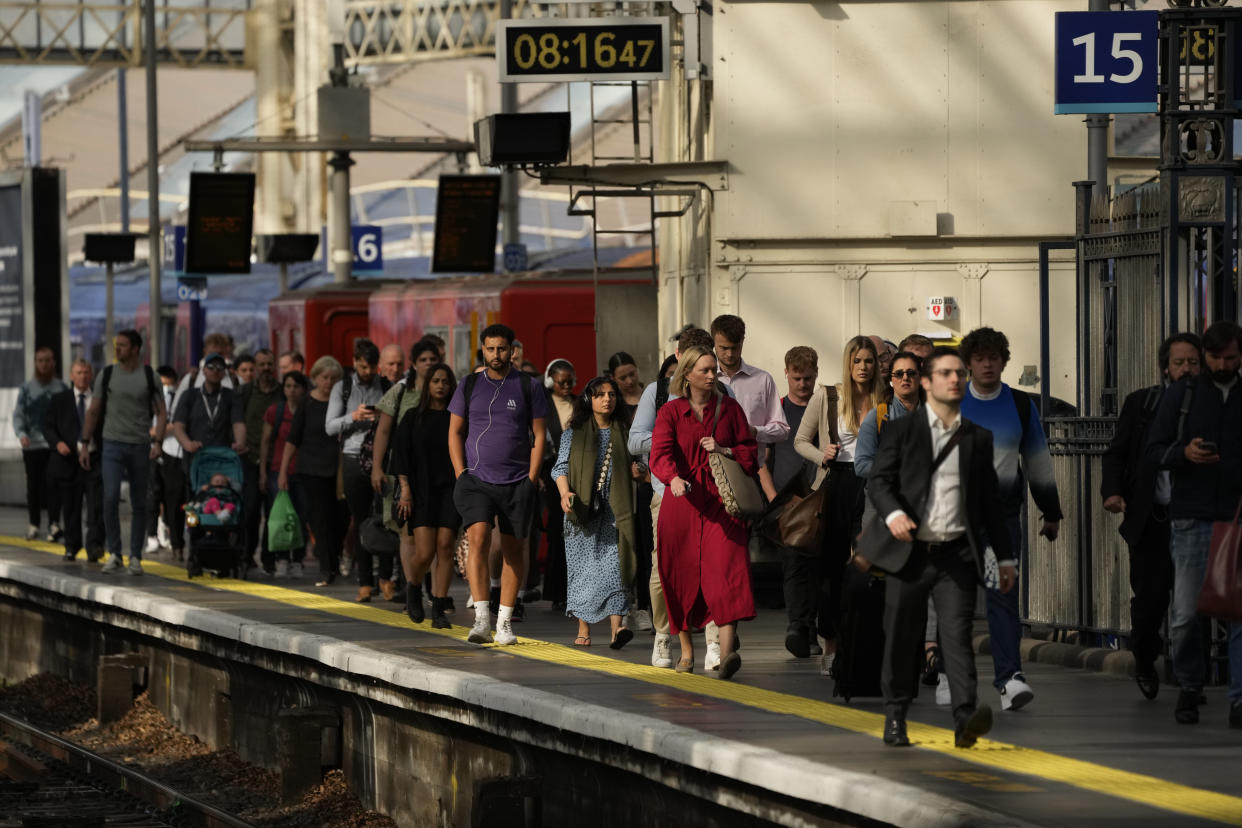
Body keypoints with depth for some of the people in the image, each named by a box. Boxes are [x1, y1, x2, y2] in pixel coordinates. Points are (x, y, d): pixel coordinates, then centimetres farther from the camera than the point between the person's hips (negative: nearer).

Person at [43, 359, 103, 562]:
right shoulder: (59, 400, 8)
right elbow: (47, 426, 6)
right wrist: (57, 443, -12)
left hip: (95, 460, -1)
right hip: (69, 459, 1)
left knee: (96, 506, -13)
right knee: (71, 508, 8)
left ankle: (94, 546, -17)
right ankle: (72, 547, 21)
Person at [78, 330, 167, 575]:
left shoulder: (149, 376, 2)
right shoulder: (107, 375, 5)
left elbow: (161, 412, 3)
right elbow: (93, 411, 11)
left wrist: (157, 441, -12)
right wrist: (84, 444, 6)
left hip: (140, 445, 0)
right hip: (112, 444, 0)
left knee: (139, 504, 4)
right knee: (111, 496, -15)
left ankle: (135, 557, 12)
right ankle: (114, 553, -7)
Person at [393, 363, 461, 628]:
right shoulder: (413, 419, 7)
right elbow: (401, 457, 4)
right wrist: (405, 490, -5)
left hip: (450, 490, 1)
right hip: (421, 492, -1)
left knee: (445, 547, -8)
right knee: (425, 551, -10)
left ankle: (438, 611, -3)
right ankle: (413, 589, 22)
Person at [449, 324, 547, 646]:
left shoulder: (527, 387, 4)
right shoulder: (470, 386, 7)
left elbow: (539, 435, 5)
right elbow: (455, 432, 10)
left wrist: (531, 480, -3)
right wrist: (461, 475, 0)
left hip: (517, 483, 0)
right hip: (477, 481, 0)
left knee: (514, 549, 3)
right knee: (478, 540, -18)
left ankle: (505, 621, 12)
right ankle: (482, 619, -23)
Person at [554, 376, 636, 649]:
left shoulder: (623, 433, 12)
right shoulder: (574, 433, 9)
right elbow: (560, 467, 3)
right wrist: (565, 493, -13)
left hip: (614, 510, 0)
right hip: (583, 509, 0)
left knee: (614, 564, -14)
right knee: (584, 567, 1)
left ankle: (617, 628, -24)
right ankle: (583, 629, 12)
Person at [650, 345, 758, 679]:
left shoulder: (729, 408, 10)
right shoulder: (671, 412, 4)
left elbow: (750, 452, 14)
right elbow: (660, 454, -11)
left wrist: (724, 450, -6)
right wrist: (674, 478, -31)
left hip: (721, 501, 0)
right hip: (682, 500, 0)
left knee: (725, 570, -16)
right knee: (681, 576, 4)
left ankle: (727, 649, -28)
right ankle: (686, 649, 19)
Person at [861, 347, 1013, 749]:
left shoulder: (977, 437, 13)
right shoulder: (901, 430, 5)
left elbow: (990, 500, 17)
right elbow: (878, 481, -3)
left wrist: (1005, 557, 15)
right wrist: (893, 513, -24)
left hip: (957, 555, 1)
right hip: (909, 553, -1)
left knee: (958, 633, -13)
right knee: (900, 637, 6)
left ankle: (965, 719, -26)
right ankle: (895, 716, 23)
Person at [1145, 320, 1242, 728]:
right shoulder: (1183, 393, 7)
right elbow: (1154, 450, 5)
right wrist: (1184, 453, -14)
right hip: (1193, 518, 0)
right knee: (1185, 614, -2)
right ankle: (1188, 687, 19)